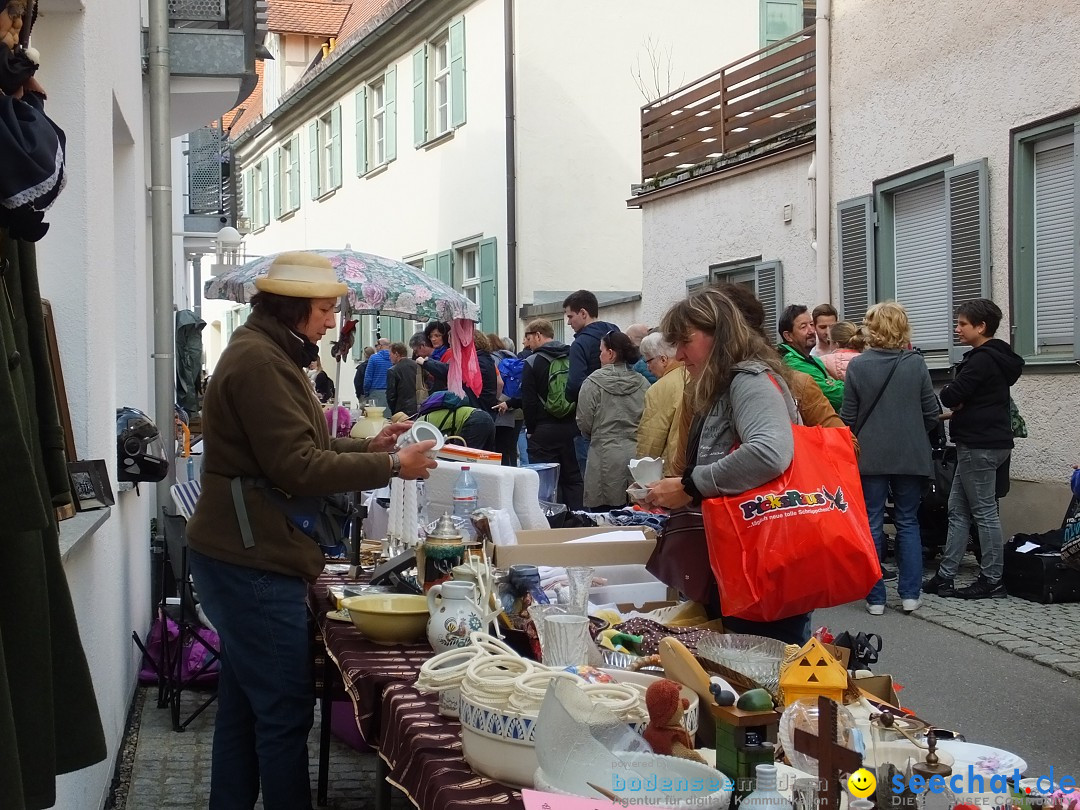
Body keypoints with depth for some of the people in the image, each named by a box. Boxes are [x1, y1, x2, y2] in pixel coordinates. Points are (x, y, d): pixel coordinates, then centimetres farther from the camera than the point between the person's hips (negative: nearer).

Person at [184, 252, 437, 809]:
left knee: (243, 708, 17)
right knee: (285, 713, -6)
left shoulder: (269, 355, 17)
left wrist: (370, 445, 7)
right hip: (254, 561, -11)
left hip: (247, 559, 11)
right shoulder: (258, 360, -17)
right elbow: (297, 466, -22)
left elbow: (300, 446, 21)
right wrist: (390, 466, -17)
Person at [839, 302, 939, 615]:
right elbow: (932, 413, -1)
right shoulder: (916, 363, -6)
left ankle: (875, 598, 8)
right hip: (910, 456, 1)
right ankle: (910, 595, 12)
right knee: (908, 523, 12)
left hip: (870, 456, -1)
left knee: (872, 525, 6)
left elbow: (848, 416, -4)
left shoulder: (858, 365, -8)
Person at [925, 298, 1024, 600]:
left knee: (984, 512, -3)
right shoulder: (996, 358, 16)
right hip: (987, 442, 10)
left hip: (979, 446, -10)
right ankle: (945, 576, 13)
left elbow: (951, 397, -20)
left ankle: (992, 581, 3)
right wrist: (960, 405, -1)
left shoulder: (982, 360, -16)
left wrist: (949, 395, 2)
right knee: (958, 510, 11)